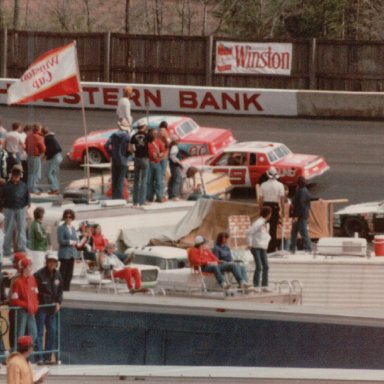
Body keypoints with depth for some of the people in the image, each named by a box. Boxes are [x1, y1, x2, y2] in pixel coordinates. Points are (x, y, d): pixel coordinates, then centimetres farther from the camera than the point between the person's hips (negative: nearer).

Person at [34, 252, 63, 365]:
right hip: (40, 306, -7)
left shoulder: (57, 275, 9)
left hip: (52, 308, 7)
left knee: (52, 331, 8)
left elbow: (60, 290, 18)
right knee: (39, 332, -5)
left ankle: (48, 357, 15)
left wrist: (58, 302, 4)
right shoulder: (39, 275, -11)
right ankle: (39, 357, -5)